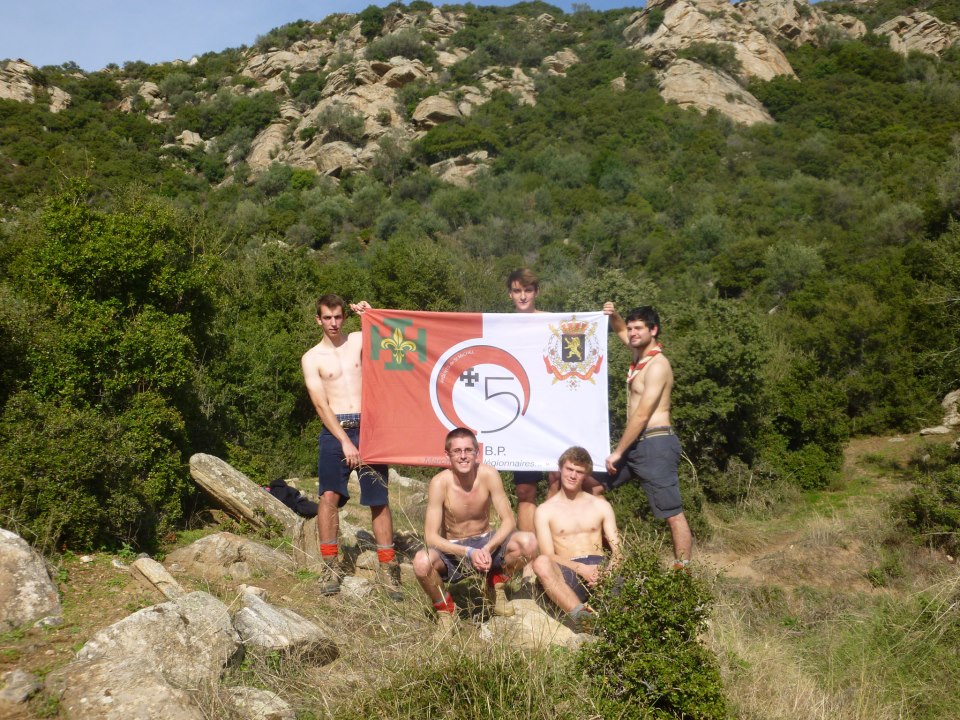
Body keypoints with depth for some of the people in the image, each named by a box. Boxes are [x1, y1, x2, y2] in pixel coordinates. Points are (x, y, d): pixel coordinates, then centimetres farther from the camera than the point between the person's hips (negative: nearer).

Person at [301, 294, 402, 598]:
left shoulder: (360, 340, 11)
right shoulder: (312, 358, 5)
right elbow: (321, 405, -3)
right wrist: (345, 441, -11)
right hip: (335, 430, -1)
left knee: (379, 499, -1)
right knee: (329, 496, -9)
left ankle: (388, 568, 5)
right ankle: (331, 567, 3)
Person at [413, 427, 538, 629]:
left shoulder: (488, 475, -16)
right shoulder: (440, 483, -22)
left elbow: (508, 520, -13)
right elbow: (431, 536, -23)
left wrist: (488, 548, -30)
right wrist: (468, 552, -35)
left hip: (485, 542, 2)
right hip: (452, 550, -2)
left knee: (529, 542, -25)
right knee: (421, 562, -35)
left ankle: (496, 584, 8)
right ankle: (444, 607, -1)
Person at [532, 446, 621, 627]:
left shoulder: (601, 506, 19)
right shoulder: (545, 510, 11)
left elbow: (617, 549, 12)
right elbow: (548, 555, 0)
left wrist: (608, 571, -12)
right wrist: (581, 569, -18)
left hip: (600, 568, 2)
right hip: (569, 572, -2)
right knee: (541, 563, -36)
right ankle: (579, 613, -54)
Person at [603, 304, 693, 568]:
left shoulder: (657, 365, -14)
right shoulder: (641, 353, 13)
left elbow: (642, 415, -18)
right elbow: (620, 331, 33)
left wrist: (618, 452, -15)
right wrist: (613, 316, 9)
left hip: (655, 443, -10)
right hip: (636, 443, 10)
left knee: (672, 513, -6)